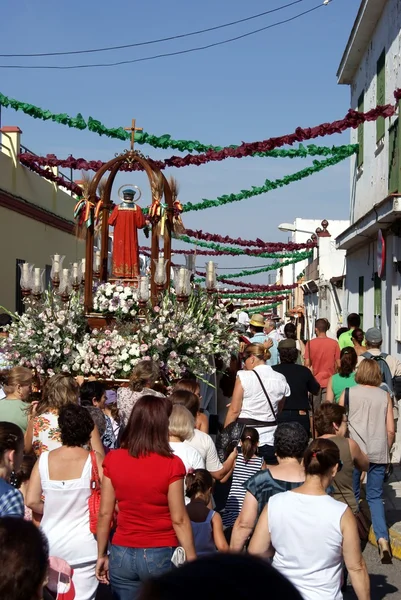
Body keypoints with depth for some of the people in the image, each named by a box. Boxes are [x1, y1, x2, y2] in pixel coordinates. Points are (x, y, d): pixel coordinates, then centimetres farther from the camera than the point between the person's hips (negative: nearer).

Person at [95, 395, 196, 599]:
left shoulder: (113, 460, -4)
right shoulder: (171, 464, -14)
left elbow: (104, 513, 1)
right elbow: (179, 519, -11)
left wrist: (101, 555, 11)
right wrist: (193, 561, -3)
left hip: (122, 555, 3)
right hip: (160, 556, -3)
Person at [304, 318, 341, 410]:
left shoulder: (310, 343, -7)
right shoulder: (334, 343, -6)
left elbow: (307, 364, -6)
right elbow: (338, 364, -3)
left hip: (315, 381, 1)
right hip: (329, 381, -1)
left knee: (316, 410, 13)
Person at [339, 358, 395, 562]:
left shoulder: (348, 394, 2)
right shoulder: (385, 396, 4)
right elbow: (391, 429, 3)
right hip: (378, 452, 1)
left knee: (352, 496, 14)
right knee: (375, 497, 9)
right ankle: (382, 538, -9)